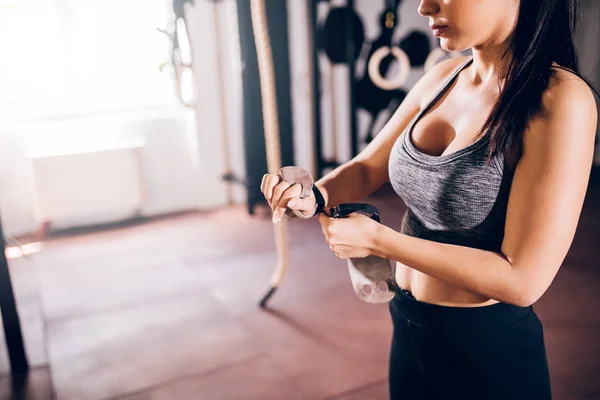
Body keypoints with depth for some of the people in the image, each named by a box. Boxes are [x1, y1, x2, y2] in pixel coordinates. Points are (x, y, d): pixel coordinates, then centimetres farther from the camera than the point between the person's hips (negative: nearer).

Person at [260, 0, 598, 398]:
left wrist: (376, 239, -22)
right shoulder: (443, 79, -2)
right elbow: (366, 169, 5)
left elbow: (522, 279, -23)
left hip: (491, 349, -5)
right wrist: (315, 196, -16)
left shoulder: (561, 100, -21)